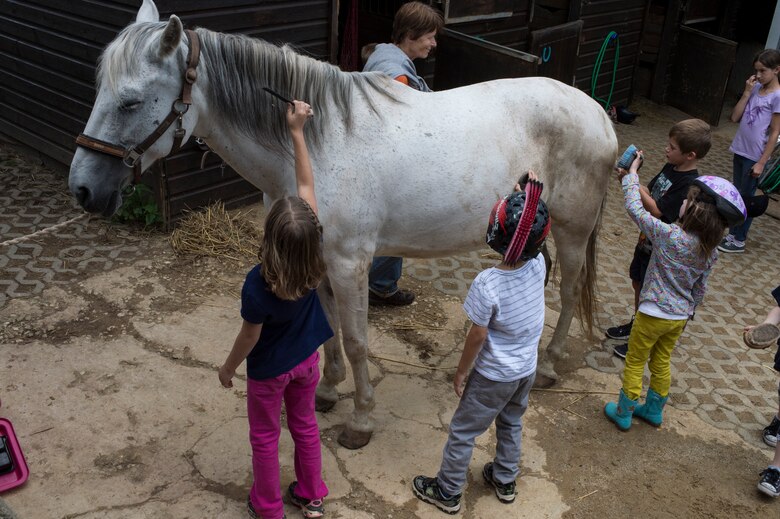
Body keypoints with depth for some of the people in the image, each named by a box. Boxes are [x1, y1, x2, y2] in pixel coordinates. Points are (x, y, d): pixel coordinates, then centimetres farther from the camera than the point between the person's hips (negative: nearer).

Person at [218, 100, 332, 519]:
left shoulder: (258, 284, -36)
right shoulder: (314, 252, -25)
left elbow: (249, 338, -19)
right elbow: (307, 185, -16)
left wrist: (228, 367, 0)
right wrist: (297, 131, -14)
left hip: (268, 370, -4)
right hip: (307, 359, 4)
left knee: (265, 437, 20)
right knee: (305, 425, 26)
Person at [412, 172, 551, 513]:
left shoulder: (487, 285, -32)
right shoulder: (539, 266, -17)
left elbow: (477, 337, -22)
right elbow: (532, 247, 8)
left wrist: (461, 373, -7)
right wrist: (531, 198, 2)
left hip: (494, 377, -6)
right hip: (527, 370, 6)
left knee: (462, 432, 13)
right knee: (511, 424, 28)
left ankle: (447, 492, 29)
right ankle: (505, 481, 46)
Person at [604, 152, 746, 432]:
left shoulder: (670, 236, -27)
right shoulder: (711, 251, -8)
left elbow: (635, 209, -19)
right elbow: (700, 288, 5)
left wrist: (631, 175, -7)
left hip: (653, 315, -6)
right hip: (679, 316, 6)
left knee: (635, 363, 12)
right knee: (661, 363, 23)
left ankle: (623, 413, 24)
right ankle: (654, 410, 39)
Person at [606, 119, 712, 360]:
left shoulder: (689, 184, -27)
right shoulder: (670, 168, -1)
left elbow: (656, 210, -29)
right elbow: (650, 191, 8)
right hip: (647, 238, 8)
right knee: (637, 282, 23)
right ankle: (636, 323, 44)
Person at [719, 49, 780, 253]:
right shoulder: (755, 89, 4)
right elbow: (735, 117, 2)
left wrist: (761, 162, -15)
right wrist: (747, 92, -7)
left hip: (754, 156, -6)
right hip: (740, 150, 7)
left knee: (746, 197, 3)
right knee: (737, 194, 16)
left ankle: (738, 240, 14)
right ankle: (733, 231, 28)